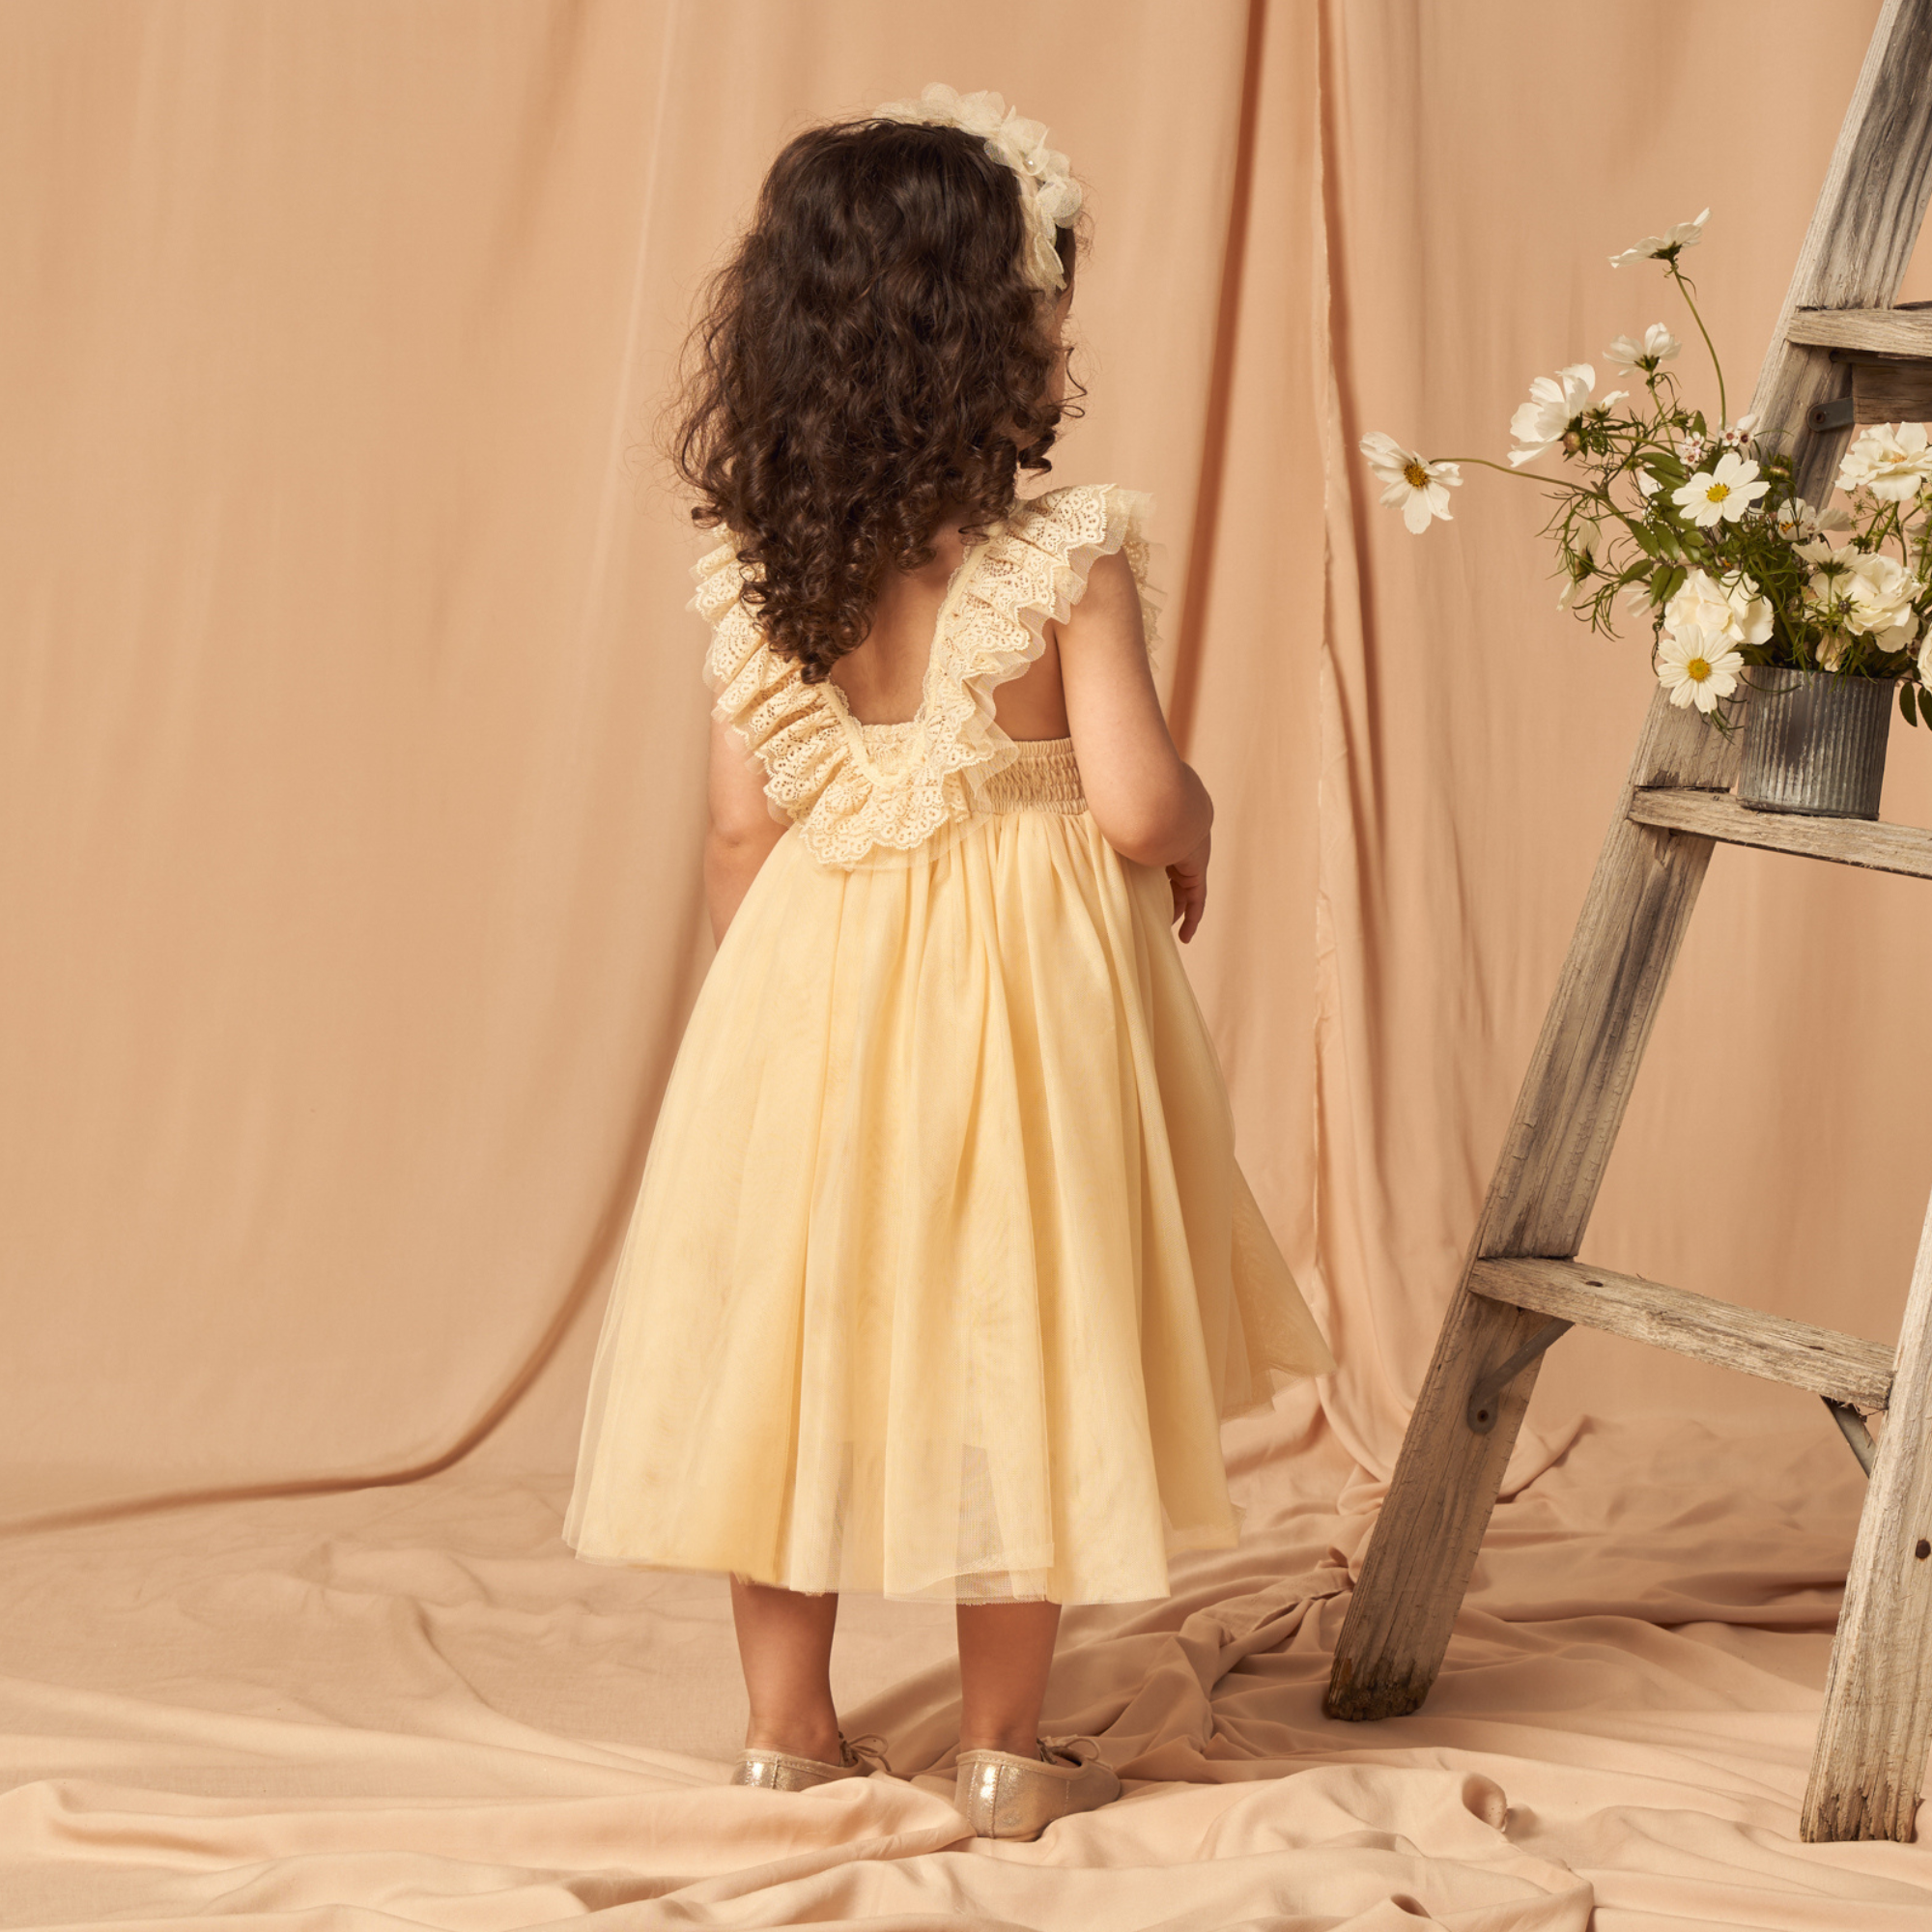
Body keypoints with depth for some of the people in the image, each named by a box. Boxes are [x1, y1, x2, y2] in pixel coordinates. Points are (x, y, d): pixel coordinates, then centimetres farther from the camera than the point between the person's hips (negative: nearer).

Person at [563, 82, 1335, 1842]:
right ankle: (1007, 1745, 16)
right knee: (1007, 1331, 7)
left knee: (798, 1321, 13)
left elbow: (743, 831, 3)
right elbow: (1134, 799, -17)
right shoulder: (1066, 558, -15)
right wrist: (1193, 830, 5)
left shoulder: (755, 575, -2)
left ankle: (788, 1724, 22)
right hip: (1022, 972, -4)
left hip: (810, 969, 4)